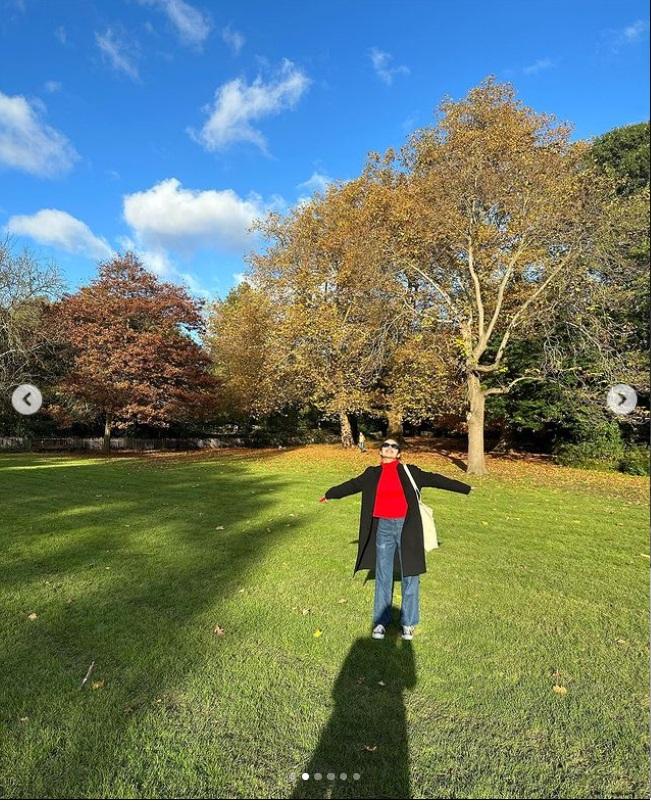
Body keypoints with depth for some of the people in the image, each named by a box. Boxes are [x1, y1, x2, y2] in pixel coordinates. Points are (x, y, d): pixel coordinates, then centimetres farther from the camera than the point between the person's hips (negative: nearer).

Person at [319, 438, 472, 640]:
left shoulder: (409, 472, 0)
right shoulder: (372, 474, 4)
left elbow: (434, 479, 1)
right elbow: (352, 484, 15)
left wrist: (464, 488, 3)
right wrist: (330, 493, 27)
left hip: (406, 527, -1)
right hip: (383, 528, 1)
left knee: (410, 575, 7)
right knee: (383, 576, 10)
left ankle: (408, 622, 23)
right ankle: (381, 621, 24)